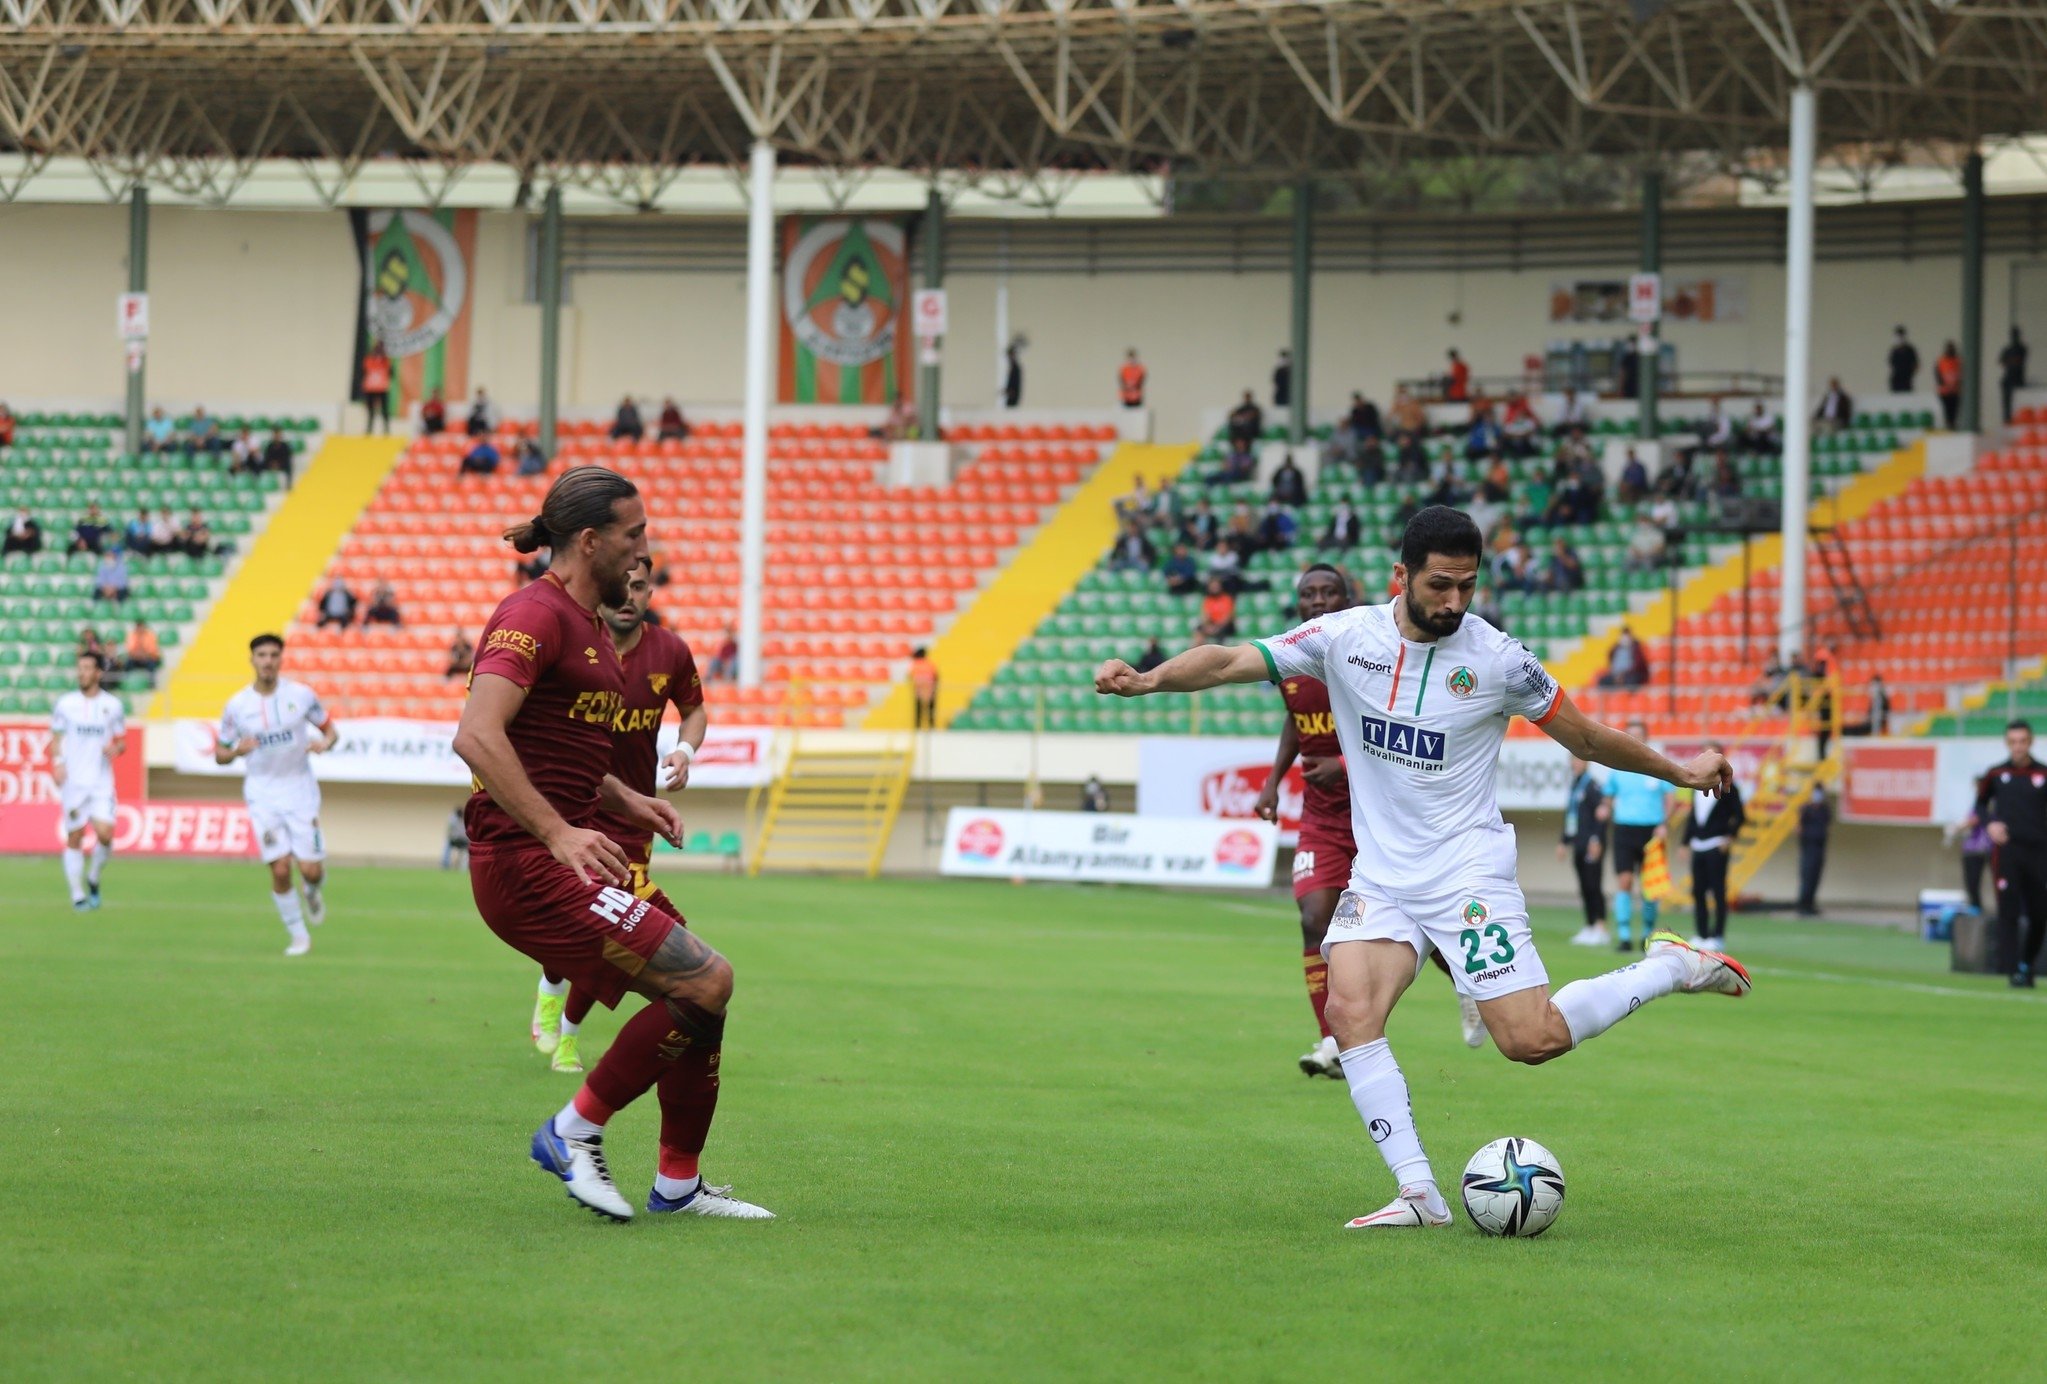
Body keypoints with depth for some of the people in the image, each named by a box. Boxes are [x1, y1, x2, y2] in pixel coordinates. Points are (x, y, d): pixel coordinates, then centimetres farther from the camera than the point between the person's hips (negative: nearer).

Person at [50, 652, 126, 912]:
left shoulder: (112, 705, 5)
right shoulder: (66, 703, 4)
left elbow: (122, 740, 12)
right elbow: (56, 739, 9)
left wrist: (116, 748, -10)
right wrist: (57, 763, -9)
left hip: (101, 783, 0)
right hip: (72, 782, 0)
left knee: (105, 833, -14)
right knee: (74, 839, 0)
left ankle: (94, 879, 13)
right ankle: (77, 895, 9)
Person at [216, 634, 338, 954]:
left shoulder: (301, 695, -4)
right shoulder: (237, 706, -3)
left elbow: (330, 729, 7)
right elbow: (219, 754, 5)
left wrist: (325, 743, -16)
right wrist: (237, 751, -18)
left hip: (300, 789, 0)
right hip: (263, 794, 0)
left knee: (311, 870, -5)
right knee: (280, 870, -11)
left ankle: (313, 893, 33)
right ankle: (298, 936, 7)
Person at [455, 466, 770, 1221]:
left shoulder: (583, 622, 20)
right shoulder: (536, 615, -13)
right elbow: (477, 736, -26)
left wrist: (624, 799, 17)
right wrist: (558, 834, -29)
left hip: (564, 855, 10)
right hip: (526, 866, -10)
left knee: (703, 990, 8)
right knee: (705, 982, -15)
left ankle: (679, 1187, 16)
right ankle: (574, 1131, -4)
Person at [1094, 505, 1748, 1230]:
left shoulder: (1497, 658, -7)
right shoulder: (1345, 638, -4)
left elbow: (1582, 735, 7)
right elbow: (1233, 661, -10)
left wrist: (1679, 772, 12)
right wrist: (1147, 679, -26)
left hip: (1469, 871, -3)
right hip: (1381, 875, 3)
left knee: (1531, 1041, -12)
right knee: (1348, 1011, -20)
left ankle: (1673, 967, 13)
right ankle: (1419, 1193, -17)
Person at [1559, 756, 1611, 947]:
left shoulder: (1591, 785, -9)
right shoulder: (1573, 786, 18)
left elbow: (1601, 813, -15)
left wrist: (1596, 840, -19)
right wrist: (1564, 843, 25)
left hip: (1592, 846, -9)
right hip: (1578, 846, 9)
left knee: (1593, 887, -10)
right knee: (1584, 889, 9)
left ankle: (1601, 928, -10)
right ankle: (1589, 927, 12)